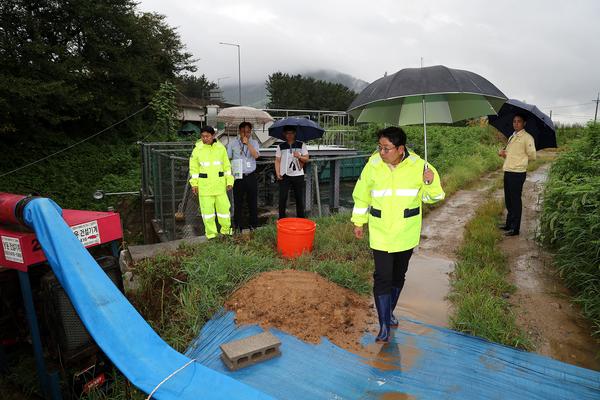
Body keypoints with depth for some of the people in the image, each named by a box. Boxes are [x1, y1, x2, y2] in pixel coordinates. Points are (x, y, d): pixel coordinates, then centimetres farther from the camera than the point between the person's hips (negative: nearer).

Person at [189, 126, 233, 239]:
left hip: (219, 185, 1)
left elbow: (227, 166, 7)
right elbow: (194, 168, 4)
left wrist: (229, 181, 4)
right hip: (204, 185, -1)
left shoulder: (221, 148, 1)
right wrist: (194, 184, 2)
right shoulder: (197, 149, -1)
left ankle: (226, 230, 28)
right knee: (207, 209, 4)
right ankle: (211, 234, 18)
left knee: (224, 207, 7)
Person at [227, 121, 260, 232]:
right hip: (238, 177, -1)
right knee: (238, 202, 5)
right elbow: (228, 160, 5)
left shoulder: (254, 143, 6)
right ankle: (237, 226, 15)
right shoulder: (233, 144, 3)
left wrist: (247, 143, -15)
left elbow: (256, 155, -12)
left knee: (253, 201, 7)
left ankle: (253, 225, 20)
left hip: (251, 176, 1)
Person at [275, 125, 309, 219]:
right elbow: (277, 161, 7)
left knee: (299, 198, 5)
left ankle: (301, 218, 16)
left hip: (298, 175, 0)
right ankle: (281, 219, 11)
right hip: (284, 175, 0)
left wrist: (299, 156, -16)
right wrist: (277, 173, -5)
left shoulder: (301, 145, 6)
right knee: (282, 198, 0)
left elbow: (306, 159, 4)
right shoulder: (281, 146, 7)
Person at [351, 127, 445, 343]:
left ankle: (389, 311, 40)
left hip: (406, 234, 2)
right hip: (380, 234, -1)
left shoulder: (418, 166, -10)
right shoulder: (372, 166, -9)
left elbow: (433, 196, 1)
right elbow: (361, 196, 4)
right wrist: (358, 222, 9)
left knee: (398, 276, 17)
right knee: (382, 278, -5)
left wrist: (431, 183, -20)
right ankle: (384, 325, 7)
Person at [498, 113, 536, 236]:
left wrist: (521, 160, 1)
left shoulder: (527, 138, -8)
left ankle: (515, 228, 7)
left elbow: (532, 156, -9)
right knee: (508, 200, 16)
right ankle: (509, 224, 29)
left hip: (517, 173, -8)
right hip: (508, 171, 8)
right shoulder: (512, 137, 16)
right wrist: (503, 153, 4)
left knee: (515, 201, -1)